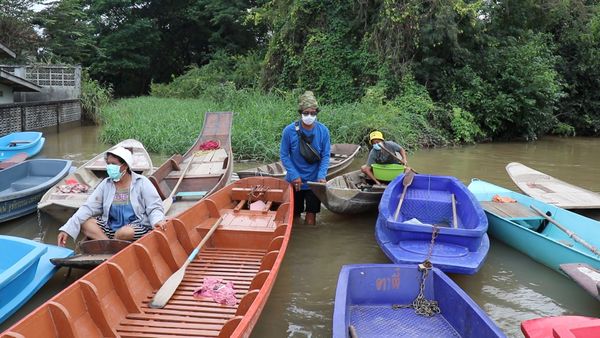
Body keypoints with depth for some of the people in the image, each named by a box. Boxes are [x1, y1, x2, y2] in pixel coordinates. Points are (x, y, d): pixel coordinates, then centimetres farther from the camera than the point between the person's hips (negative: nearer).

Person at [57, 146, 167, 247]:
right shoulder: (106, 184, 6)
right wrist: (67, 229, -11)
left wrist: (158, 221, -31)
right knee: (84, 223, -14)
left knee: (126, 232, -36)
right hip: (111, 227, 5)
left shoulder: (142, 183, -5)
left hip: (138, 227, -5)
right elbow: (88, 208, 0)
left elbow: (154, 208, -7)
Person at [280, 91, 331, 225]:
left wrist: (321, 176, -17)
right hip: (295, 181, 0)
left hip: (314, 181, 0)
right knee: (294, 215, 16)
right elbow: (284, 155, -8)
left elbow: (326, 156, -5)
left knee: (311, 216, 5)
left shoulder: (323, 130, -10)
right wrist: (294, 175, -15)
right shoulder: (289, 130, -14)